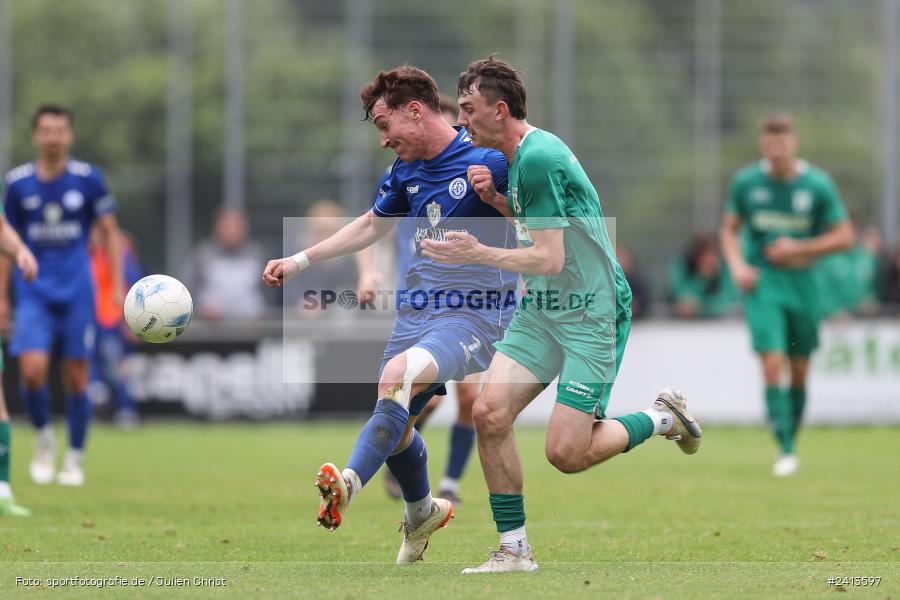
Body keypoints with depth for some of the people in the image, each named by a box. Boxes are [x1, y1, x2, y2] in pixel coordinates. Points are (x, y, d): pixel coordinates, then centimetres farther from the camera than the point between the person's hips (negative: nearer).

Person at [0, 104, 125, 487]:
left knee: (76, 377, 0)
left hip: (77, 293, 0)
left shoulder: (88, 179, -1)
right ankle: (44, 438, 9)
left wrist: (118, 287, 0)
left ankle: (75, 458, 15)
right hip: (33, 293, 0)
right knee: (32, 369, -17)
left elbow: (110, 233, 6)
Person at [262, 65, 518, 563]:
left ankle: (347, 485, -43)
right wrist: (299, 262, 24)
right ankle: (421, 513, 39)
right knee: (393, 426, 12)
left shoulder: (487, 162, -13)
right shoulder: (407, 169, 10)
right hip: (416, 312, 8)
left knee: (399, 373, -34)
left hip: (475, 315, -8)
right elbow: (372, 225, 26)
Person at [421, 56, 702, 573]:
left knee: (567, 453, -11)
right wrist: (494, 197, 9)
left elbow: (550, 258, -22)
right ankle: (515, 549, 1)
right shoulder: (517, 155, 10)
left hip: (591, 314, -9)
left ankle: (663, 417, 16)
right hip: (541, 310, 9)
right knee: (490, 412, -8)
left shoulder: (539, 158, -20)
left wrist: (479, 254, -22)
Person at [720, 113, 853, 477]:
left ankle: (792, 439, 26)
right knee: (772, 364, -15)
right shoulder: (745, 182, -1)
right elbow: (729, 230, 11)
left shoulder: (818, 184, -5)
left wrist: (799, 249, -11)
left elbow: (844, 236, 0)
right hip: (761, 282, -1)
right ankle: (785, 451, -12)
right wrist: (737, 265, -7)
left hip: (801, 281, 1)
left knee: (799, 372, 7)